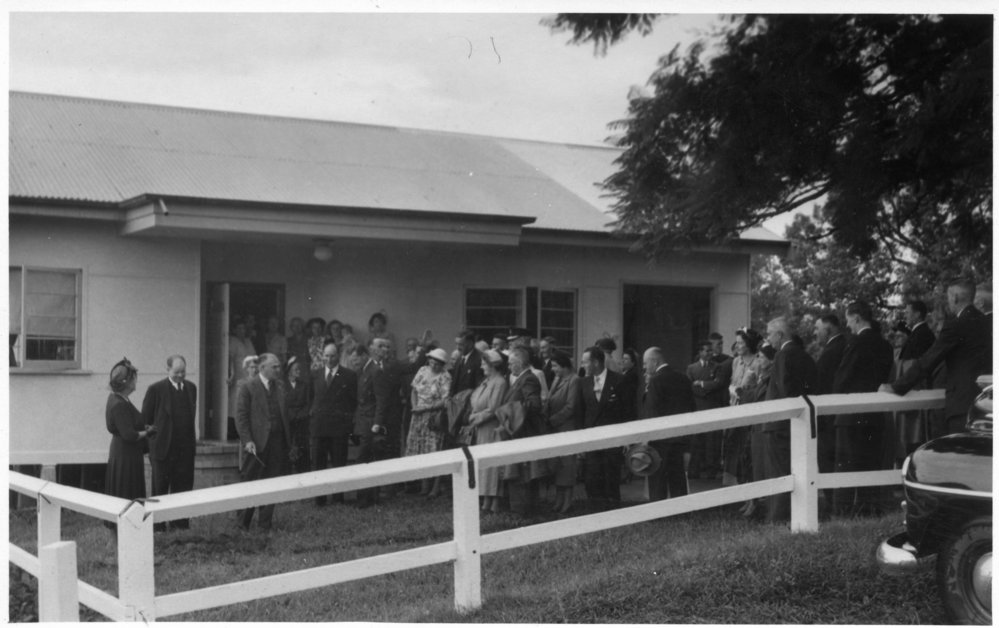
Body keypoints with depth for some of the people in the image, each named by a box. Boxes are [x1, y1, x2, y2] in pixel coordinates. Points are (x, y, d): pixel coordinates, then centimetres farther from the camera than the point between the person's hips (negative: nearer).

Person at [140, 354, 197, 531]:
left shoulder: (191, 388, 8)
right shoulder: (155, 390, -7)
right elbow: (146, 419, -3)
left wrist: (192, 436, 11)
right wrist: (149, 441, -4)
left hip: (186, 447, 4)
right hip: (163, 448, -4)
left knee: (183, 485, 7)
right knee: (160, 487, 6)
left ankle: (180, 521, 18)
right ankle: (158, 523, 15)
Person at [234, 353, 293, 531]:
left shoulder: (280, 386, 12)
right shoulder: (248, 388, -3)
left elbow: (285, 413, 13)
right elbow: (241, 416, -5)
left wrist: (289, 439, 5)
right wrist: (247, 440, -15)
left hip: (278, 441, 4)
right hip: (258, 443, -4)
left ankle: (265, 522, 15)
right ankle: (243, 523, 16)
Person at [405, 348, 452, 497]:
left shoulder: (445, 377, -9)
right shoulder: (422, 370, 7)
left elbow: (444, 401, -13)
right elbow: (414, 391, 14)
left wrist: (425, 408, -16)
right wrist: (414, 406, -2)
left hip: (434, 417, -5)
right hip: (418, 416, 5)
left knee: (433, 451, -4)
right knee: (417, 449, 6)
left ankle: (436, 486, 5)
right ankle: (424, 483, 16)